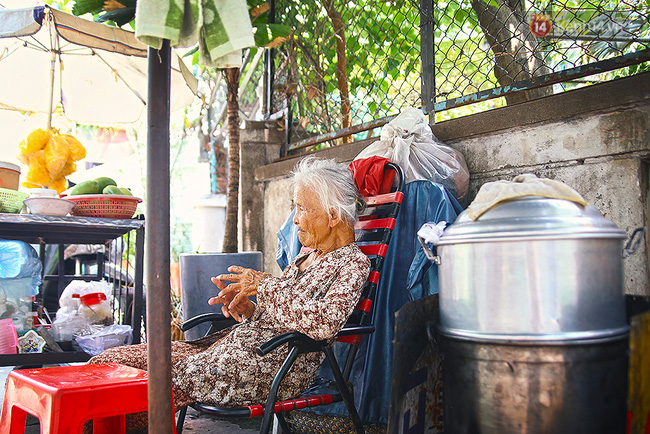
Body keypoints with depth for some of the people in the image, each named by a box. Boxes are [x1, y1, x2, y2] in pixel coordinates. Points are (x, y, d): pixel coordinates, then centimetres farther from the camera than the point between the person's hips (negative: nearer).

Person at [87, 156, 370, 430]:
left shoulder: (353, 263, -6)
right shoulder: (307, 256, 21)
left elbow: (324, 323, -25)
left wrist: (265, 284, -14)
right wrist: (248, 308, 2)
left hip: (277, 366, -8)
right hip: (238, 340, 9)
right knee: (111, 360, -3)